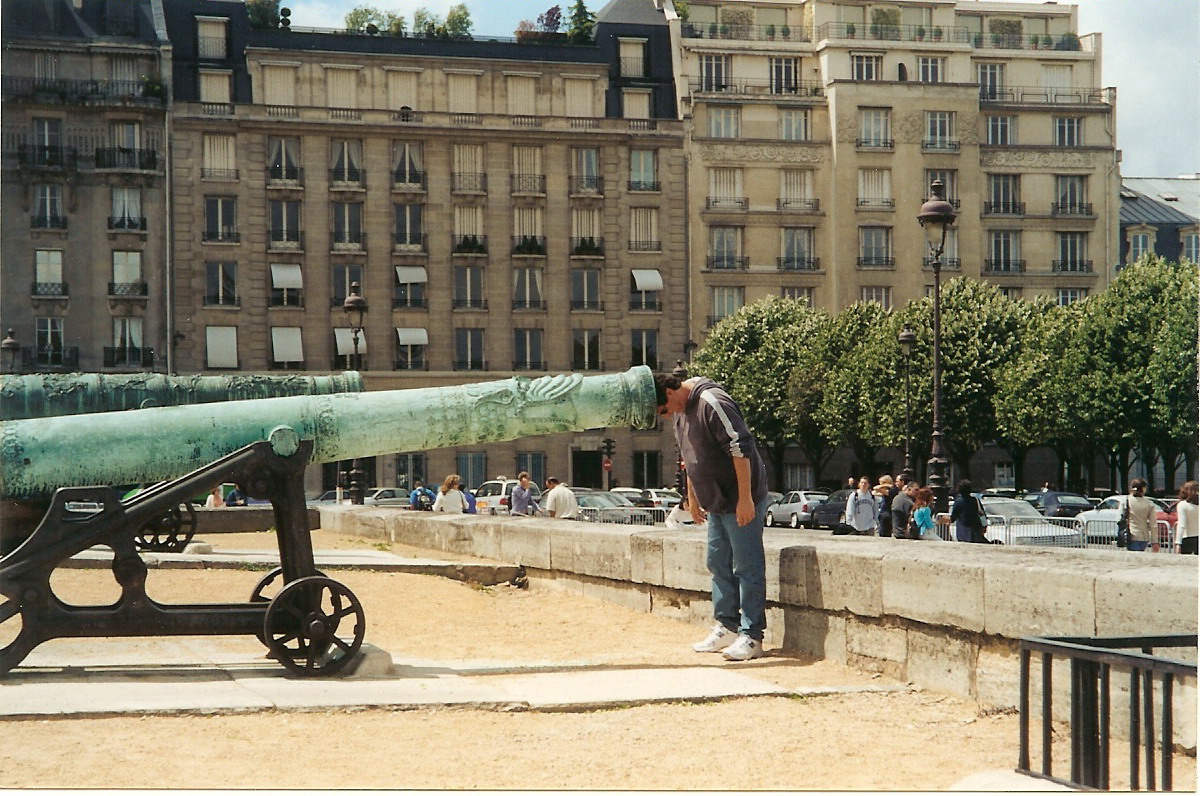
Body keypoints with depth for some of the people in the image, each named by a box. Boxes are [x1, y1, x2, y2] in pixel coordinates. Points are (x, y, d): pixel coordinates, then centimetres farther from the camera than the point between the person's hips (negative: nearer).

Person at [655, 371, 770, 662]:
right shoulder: (682, 411, 10)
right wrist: (692, 497, 27)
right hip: (716, 503, 10)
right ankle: (727, 627, 23)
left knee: (747, 567, -6)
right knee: (719, 565, 14)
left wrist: (745, 498, -25)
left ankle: (751, 637, -3)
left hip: (742, 502, -10)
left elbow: (741, 448, -24)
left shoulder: (712, 403, -20)